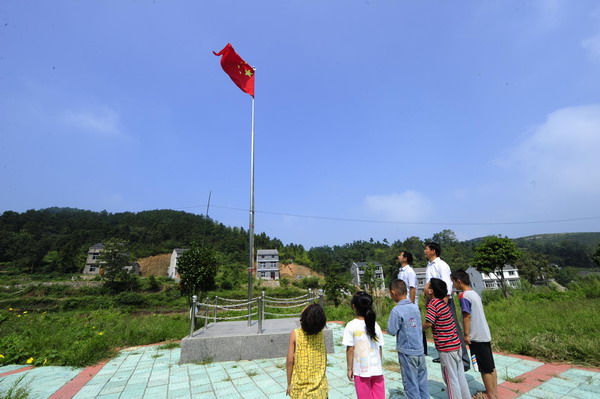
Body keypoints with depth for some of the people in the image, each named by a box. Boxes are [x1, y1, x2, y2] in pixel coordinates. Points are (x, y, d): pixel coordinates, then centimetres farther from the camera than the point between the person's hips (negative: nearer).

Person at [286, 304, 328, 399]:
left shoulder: (295, 334, -18)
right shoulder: (321, 334, -10)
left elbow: (290, 361, -13)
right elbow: (324, 360, -1)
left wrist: (289, 384, -1)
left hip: (300, 386, -2)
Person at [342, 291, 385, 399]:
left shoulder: (351, 326, -15)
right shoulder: (375, 325, -4)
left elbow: (350, 349, -12)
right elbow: (380, 348, 2)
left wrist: (350, 368, -1)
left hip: (361, 370, -3)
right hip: (376, 369, 3)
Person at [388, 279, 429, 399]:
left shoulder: (396, 311, -19)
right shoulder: (415, 307, 1)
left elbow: (392, 331, -15)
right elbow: (419, 326, 11)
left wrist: (390, 321, 0)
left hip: (407, 353, -6)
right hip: (420, 350, 6)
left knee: (411, 384, 8)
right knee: (422, 382, 17)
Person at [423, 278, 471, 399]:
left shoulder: (433, 304, -20)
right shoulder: (442, 302, 4)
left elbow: (428, 323, -27)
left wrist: (419, 329, -10)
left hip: (446, 347, -8)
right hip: (456, 343, 8)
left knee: (451, 378, 7)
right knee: (460, 375, 20)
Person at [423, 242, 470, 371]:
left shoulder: (441, 265, -14)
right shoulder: (429, 266, 10)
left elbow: (447, 284, -19)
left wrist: (445, 302, -23)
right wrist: (427, 300, 19)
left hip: (445, 300, -8)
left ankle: (464, 360, 5)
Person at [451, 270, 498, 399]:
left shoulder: (464, 296, -19)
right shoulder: (474, 293, 7)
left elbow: (467, 316, -20)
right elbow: (476, 315, 14)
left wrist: (466, 334, -11)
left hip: (477, 336, -8)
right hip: (485, 334, 8)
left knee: (485, 368, 5)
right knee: (490, 365, 17)